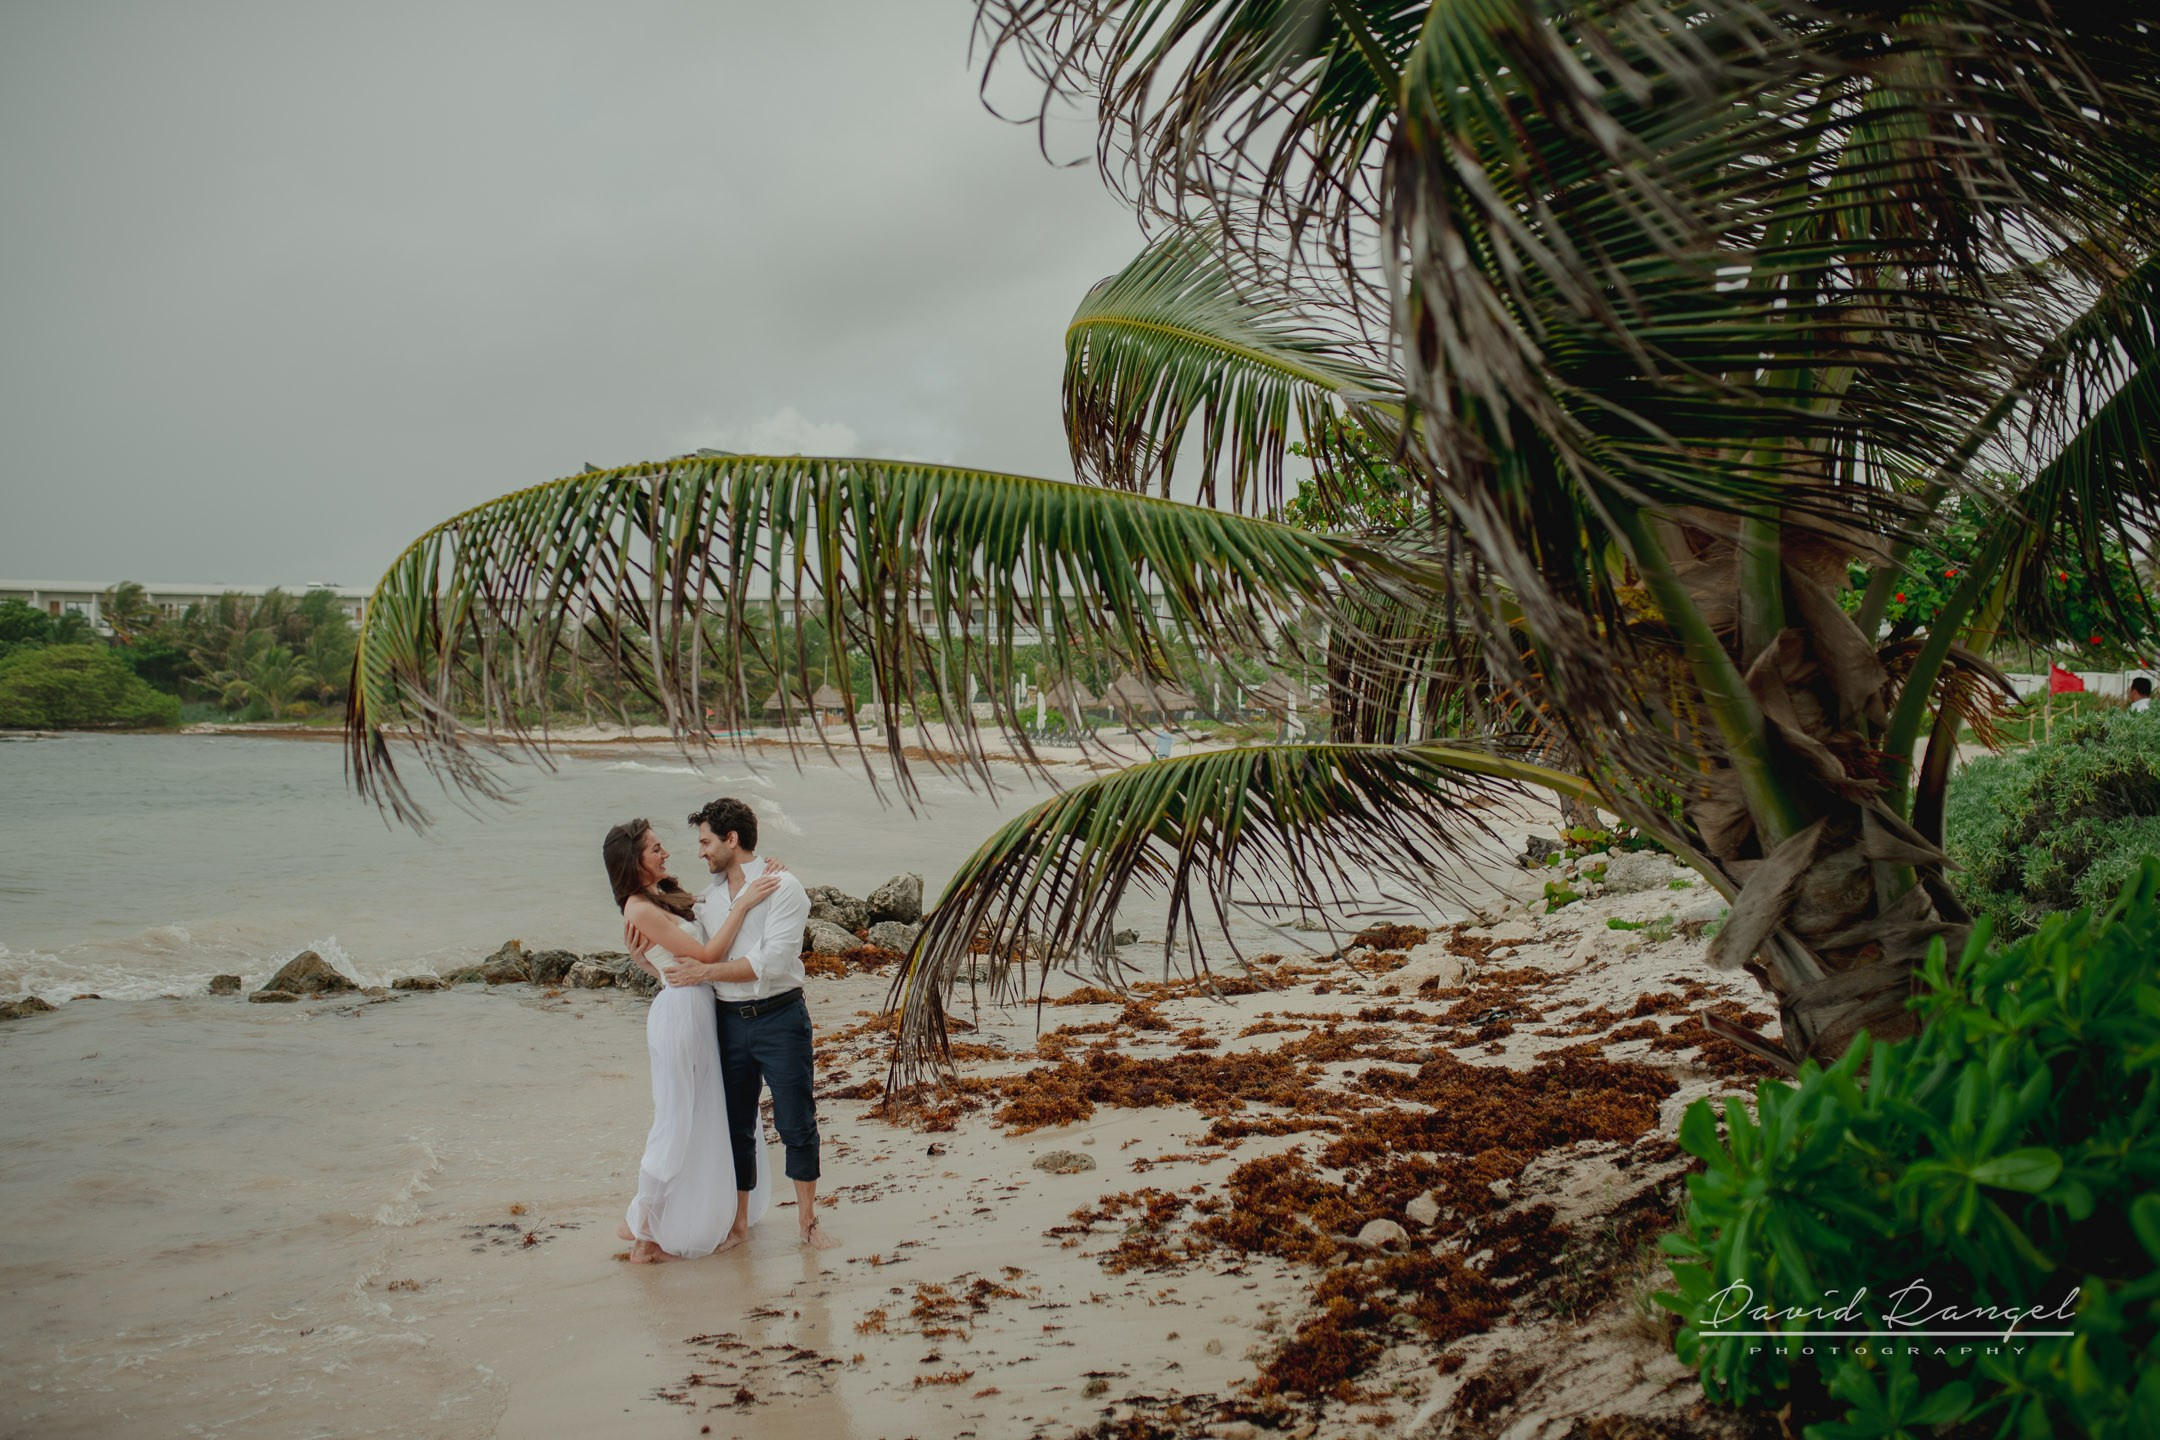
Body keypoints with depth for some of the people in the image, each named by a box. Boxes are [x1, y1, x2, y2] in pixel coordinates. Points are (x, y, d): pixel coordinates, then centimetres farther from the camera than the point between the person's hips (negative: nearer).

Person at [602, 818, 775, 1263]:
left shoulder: (667, 897, 11)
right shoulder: (640, 909, -17)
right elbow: (706, 954, -20)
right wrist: (742, 904, -19)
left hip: (701, 1013, 9)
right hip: (680, 1013, -9)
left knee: (709, 1118, 17)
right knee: (676, 1125, 0)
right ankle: (645, 1236, 13)